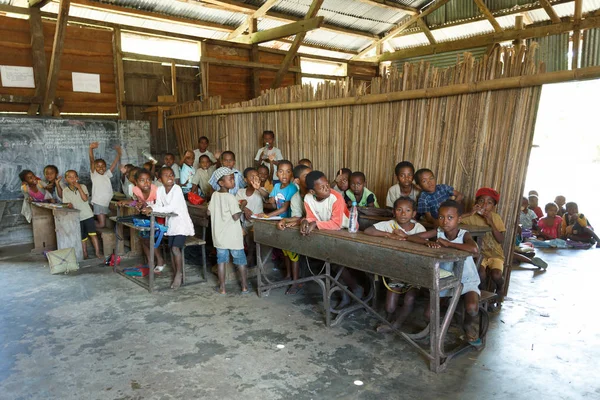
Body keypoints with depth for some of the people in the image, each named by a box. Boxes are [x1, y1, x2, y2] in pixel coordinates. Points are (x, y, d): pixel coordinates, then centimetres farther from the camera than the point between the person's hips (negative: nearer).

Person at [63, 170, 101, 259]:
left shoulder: (82, 187, -2)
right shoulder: (65, 191, 1)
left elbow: (85, 198, -14)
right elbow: (67, 203, 1)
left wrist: (79, 187, -17)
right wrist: (70, 206, -21)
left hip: (87, 214, -1)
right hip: (77, 217, 1)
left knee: (92, 234, -7)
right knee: (83, 237, 10)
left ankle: (97, 253, -4)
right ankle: (85, 254, 21)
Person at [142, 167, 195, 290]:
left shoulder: (177, 189, -20)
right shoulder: (160, 190, 0)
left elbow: (171, 207, -28)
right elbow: (159, 205, -1)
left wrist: (153, 209, -28)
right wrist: (149, 206, -21)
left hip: (181, 222, -7)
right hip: (171, 223, 7)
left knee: (175, 248, -15)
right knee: (171, 248, 11)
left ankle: (179, 273, 3)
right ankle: (175, 274, 24)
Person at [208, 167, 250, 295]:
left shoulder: (214, 195, 1)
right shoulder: (230, 197, -17)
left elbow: (209, 212, 10)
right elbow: (236, 216, -21)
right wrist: (240, 211, -2)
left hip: (219, 235, 5)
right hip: (233, 236, -5)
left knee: (221, 260, 12)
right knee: (241, 260, 10)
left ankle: (222, 288, 17)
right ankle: (244, 287, 18)